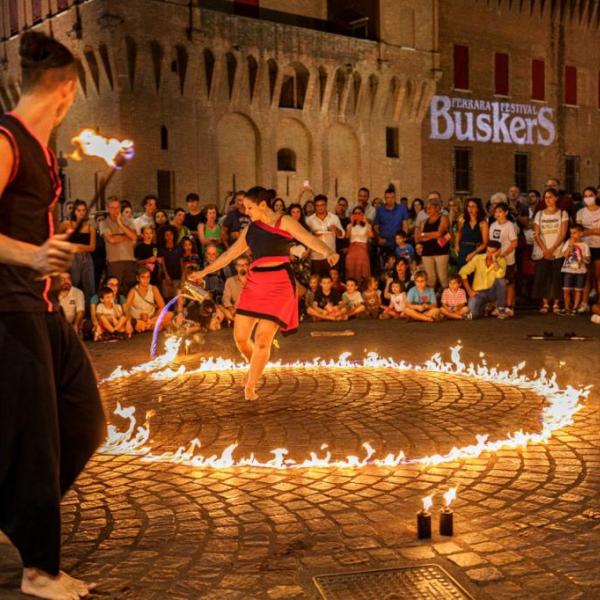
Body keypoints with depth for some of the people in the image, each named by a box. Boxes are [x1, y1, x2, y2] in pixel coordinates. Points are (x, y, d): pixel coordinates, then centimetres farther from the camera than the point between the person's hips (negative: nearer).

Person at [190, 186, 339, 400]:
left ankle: (250, 387, 4)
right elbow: (230, 253, 25)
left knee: (263, 338, -11)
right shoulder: (250, 229, 15)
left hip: (279, 283, -5)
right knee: (240, 336, 0)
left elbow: (308, 238, -15)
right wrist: (204, 272, 29)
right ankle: (256, 371, 28)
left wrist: (328, 252, -35)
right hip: (254, 283, 6)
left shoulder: (284, 222, 0)